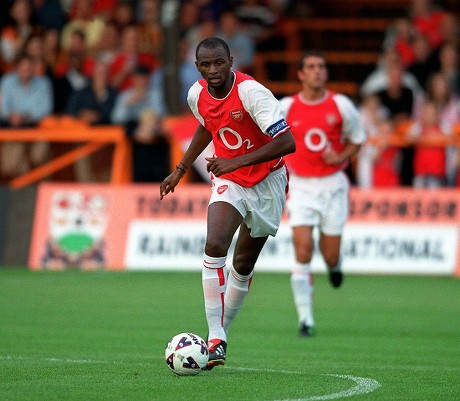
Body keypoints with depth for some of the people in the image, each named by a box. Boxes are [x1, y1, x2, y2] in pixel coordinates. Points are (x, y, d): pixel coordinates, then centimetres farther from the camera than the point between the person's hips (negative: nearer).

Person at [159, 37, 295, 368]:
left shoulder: (251, 92, -26)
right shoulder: (198, 95, -7)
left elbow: (287, 142, -32)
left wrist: (237, 161, -36)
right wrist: (180, 170, 18)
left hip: (267, 182, -3)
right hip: (228, 181, 3)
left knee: (244, 263, 7)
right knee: (215, 246, -21)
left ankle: (222, 330, 28)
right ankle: (215, 339, -21)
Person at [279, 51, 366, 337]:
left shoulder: (341, 105, -3)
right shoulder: (286, 107, -3)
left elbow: (358, 139, 9)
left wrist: (341, 157, -10)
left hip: (333, 185, 1)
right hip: (301, 186, -1)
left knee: (331, 255, 1)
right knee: (303, 250, -15)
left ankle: (335, 264, 42)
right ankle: (306, 319, -7)